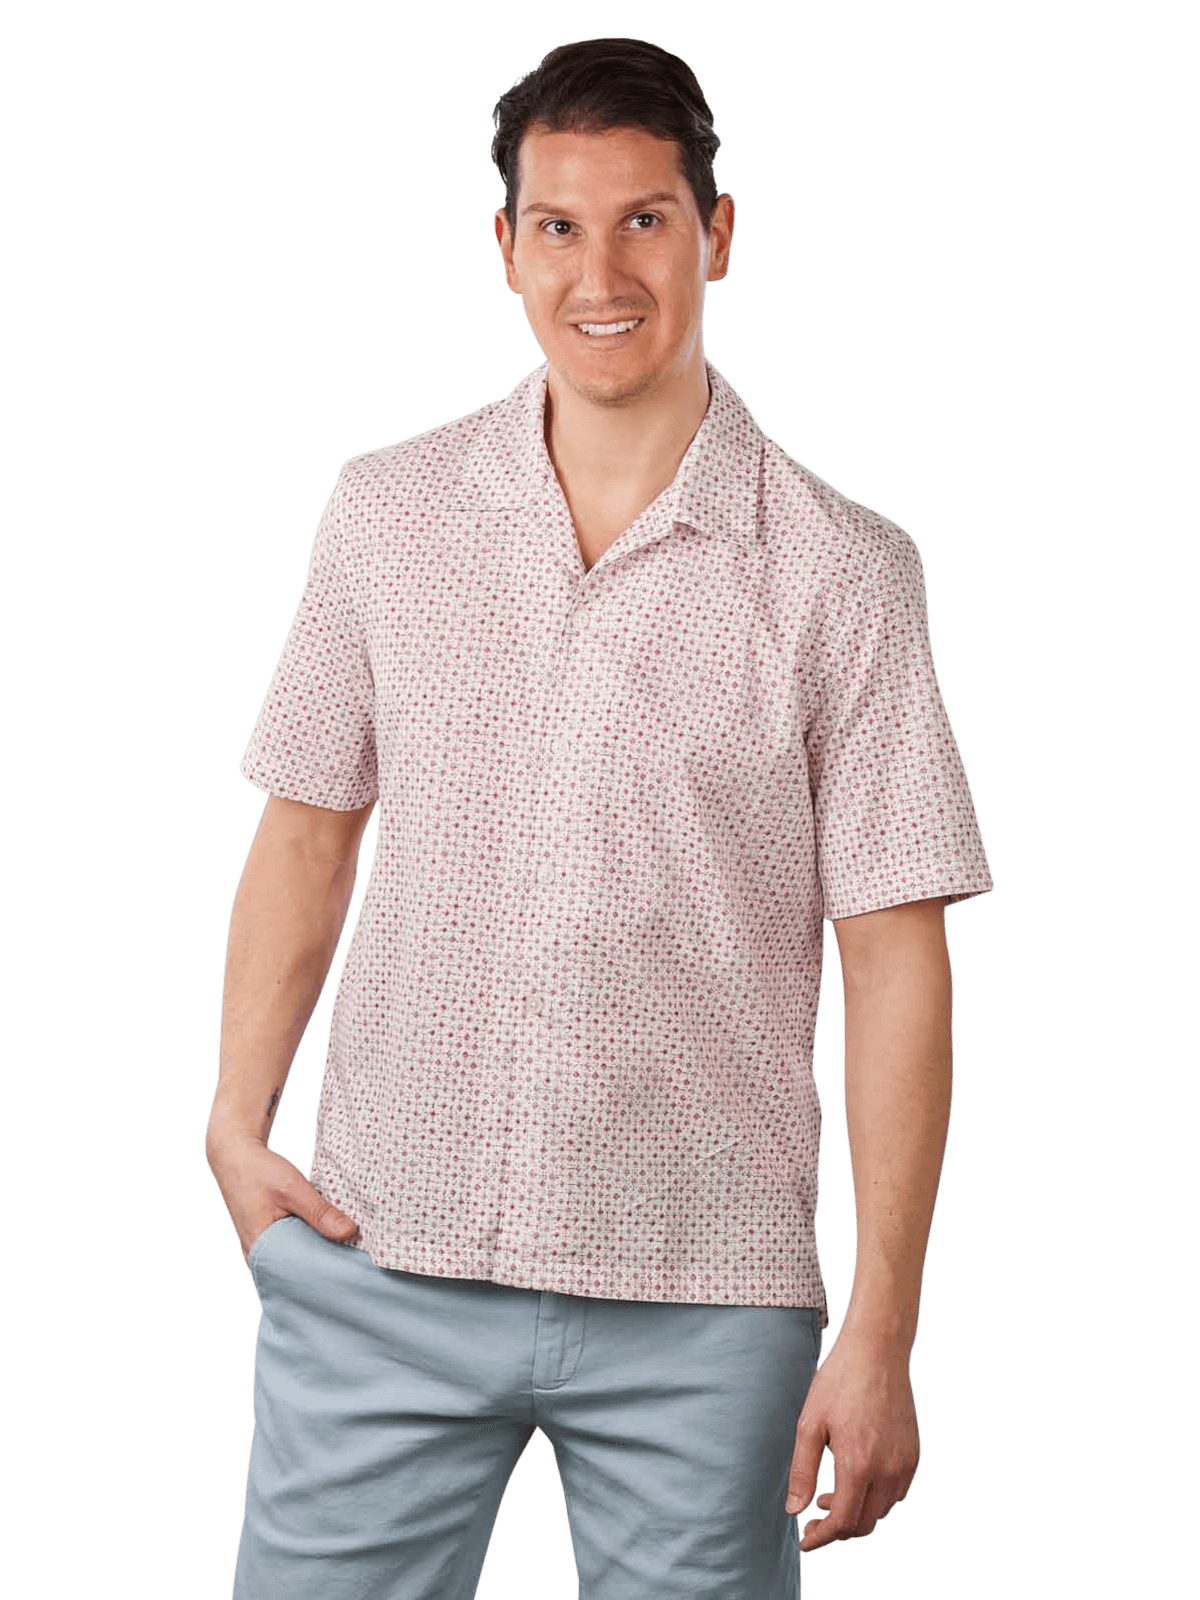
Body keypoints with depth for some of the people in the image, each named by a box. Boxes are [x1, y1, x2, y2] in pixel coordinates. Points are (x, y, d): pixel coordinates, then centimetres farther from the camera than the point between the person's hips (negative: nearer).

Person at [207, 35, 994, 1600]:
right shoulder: (386, 508, 4)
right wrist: (238, 1121, 3)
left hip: (699, 1307, -2)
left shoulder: (842, 570, -4)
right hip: (381, 1265, 2)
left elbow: (896, 959, -4)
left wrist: (880, 1332, -7)